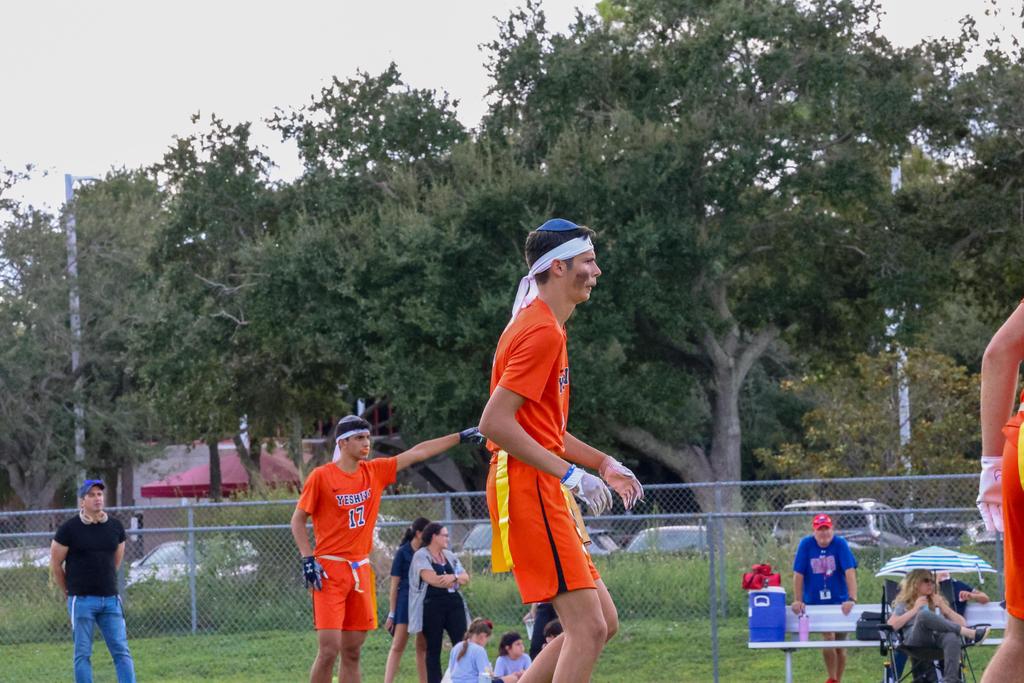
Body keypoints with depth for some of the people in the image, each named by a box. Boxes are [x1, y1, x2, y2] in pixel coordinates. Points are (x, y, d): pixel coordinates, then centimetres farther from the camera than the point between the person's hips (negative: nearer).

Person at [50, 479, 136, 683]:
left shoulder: (115, 526, 7)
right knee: (83, 654, 1)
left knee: (122, 651, -1)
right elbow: (55, 565, 3)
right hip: (82, 600, -4)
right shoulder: (69, 529, -6)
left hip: (110, 599, 4)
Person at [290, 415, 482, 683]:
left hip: (360, 569, 6)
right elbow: (297, 520, 0)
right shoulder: (321, 476, -5)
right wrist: (308, 559, -10)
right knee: (329, 649, -13)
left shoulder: (375, 471, 9)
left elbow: (417, 453, 13)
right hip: (329, 570, -6)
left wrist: (460, 437, 12)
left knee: (352, 653, 7)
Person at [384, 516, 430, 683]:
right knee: (398, 646, -9)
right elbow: (394, 585, -2)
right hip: (406, 599, -4)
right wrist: (392, 613, -4)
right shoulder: (403, 553, -2)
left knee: (423, 647, 8)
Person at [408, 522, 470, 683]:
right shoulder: (421, 556, -2)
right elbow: (432, 579, -16)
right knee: (434, 648, 0)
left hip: (454, 603, 5)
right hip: (432, 605, -5)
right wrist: (457, 579, -2)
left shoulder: (449, 555, 17)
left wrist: (454, 577, -12)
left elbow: (465, 578, 12)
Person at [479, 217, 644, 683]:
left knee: (601, 623, 9)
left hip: (545, 490, 10)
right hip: (528, 487, -10)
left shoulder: (546, 327, 19)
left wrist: (603, 464, 17)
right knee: (588, 626, -13)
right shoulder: (542, 331, -14)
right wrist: (571, 475, -19)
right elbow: (495, 423, -21)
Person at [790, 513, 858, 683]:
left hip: (839, 603, 1)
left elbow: (850, 572, -18)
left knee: (839, 645, 8)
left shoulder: (840, 544, -10)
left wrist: (852, 599, -29)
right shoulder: (806, 544, -7)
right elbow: (798, 574, -7)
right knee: (828, 638, -19)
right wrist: (797, 601, -11)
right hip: (815, 603, -1)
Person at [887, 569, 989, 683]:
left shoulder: (938, 602, 34)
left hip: (939, 637, 2)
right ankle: (969, 633, -36)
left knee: (952, 637, -37)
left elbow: (962, 623, 23)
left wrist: (944, 607, 13)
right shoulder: (904, 605, 26)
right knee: (924, 614, -35)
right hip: (917, 641, -2)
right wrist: (914, 610, 5)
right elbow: (891, 625, 5)